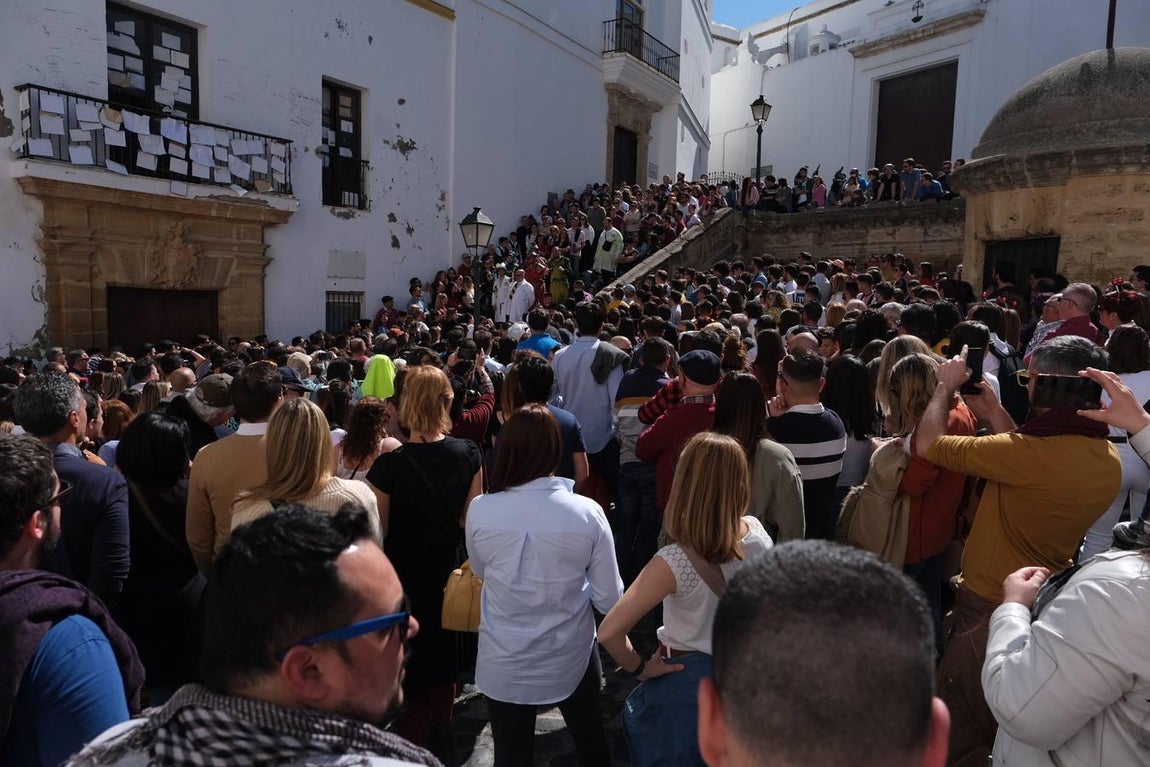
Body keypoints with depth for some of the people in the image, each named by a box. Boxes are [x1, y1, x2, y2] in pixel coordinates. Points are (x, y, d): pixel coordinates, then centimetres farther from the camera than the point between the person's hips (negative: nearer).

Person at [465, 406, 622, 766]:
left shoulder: (480, 510, -18)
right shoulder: (587, 512, -20)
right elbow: (609, 600, -11)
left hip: (503, 666, 0)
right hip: (571, 659, 1)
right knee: (589, 735, 28)